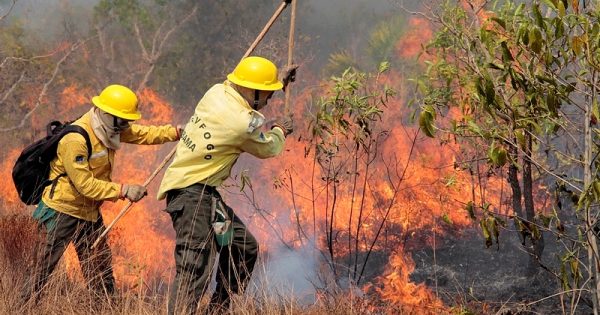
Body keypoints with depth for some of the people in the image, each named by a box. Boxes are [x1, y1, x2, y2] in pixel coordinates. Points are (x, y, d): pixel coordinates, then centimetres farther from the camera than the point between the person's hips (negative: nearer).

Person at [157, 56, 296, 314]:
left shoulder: (217, 92, 2)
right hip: (192, 194, -10)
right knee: (194, 268, -16)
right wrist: (280, 131, 23)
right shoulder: (245, 123, -19)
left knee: (245, 246, 17)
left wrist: (279, 82, 34)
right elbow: (269, 148, 2)